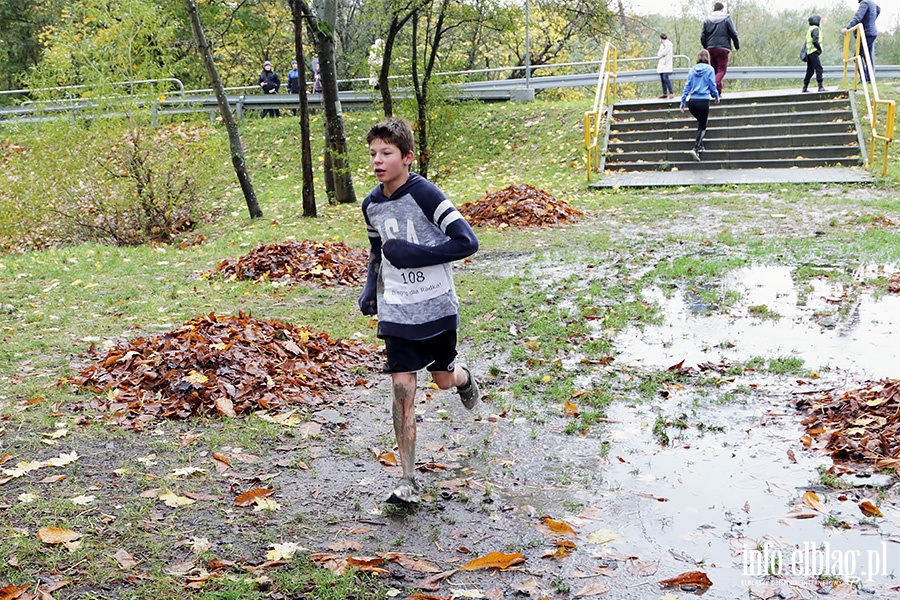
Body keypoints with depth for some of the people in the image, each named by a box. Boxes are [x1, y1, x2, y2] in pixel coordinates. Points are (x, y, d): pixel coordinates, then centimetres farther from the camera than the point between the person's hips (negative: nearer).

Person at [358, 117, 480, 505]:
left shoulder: (423, 193, -17)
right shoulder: (371, 204, 3)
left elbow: (467, 242, -20)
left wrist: (416, 255, -23)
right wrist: (370, 288, 6)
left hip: (436, 306, -3)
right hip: (396, 310, 4)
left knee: (444, 380, 11)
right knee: (402, 387, -5)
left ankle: (463, 376, 52)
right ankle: (408, 480, 0)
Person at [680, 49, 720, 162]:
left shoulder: (692, 70, 8)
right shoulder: (710, 69, -2)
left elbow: (687, 86, 8)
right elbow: (712, 85, 0)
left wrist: (683, 102, 11)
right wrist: (716, 96, 17)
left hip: (691, 101, 4)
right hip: (703, 101, -4)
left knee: (701, 122, 25)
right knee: (702, 127, 4)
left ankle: (700, 145, 21)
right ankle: (695, 149, -14)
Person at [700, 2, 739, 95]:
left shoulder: (707, 20, 11)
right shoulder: (726, 18, 1)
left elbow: (703, 36, 10)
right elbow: (733, 34, 0)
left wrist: (706, 47, 22)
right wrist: (737, 46, 11)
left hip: (711, 48, 4)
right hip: (723, 47, -4)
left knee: (714, 69, 12)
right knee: (722, 69, -3)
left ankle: (717, 91, 8)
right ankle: (715, 85, -28)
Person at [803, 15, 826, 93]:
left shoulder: (809, 29, 19)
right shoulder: (815, 29, -10)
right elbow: (815, 41, -23)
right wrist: (819, 49, -11)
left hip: (809, 53, 10)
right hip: (814, 52, -10)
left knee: (810, 70, 14)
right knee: (819, 69, -11)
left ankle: (805, 87, 17)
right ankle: (820, 87, -16)